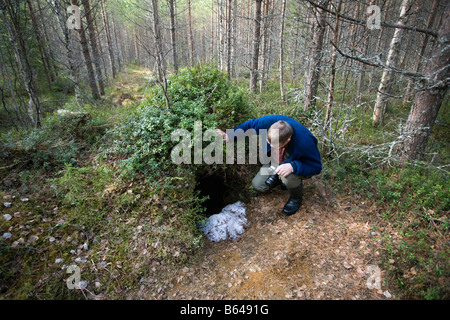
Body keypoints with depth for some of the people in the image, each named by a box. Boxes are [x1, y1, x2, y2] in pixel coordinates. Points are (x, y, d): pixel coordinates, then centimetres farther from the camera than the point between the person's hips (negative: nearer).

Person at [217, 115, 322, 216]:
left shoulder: (306, 143, -42)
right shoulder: (271, 120, -31)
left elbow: (316, 167, -29)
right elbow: (251, 124, -12)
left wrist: (293, 166, -47)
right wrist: (230, 135, -18)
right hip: (277, 161, 4)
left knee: (288, 176, -38)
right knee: (258, 185, -3)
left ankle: (296, 198, -4)